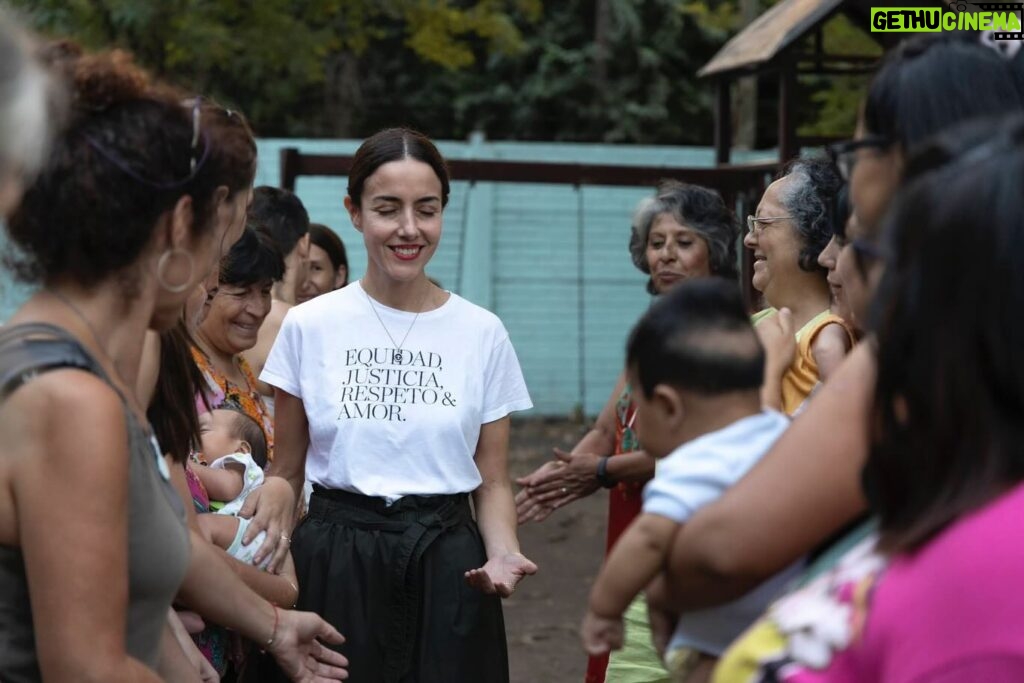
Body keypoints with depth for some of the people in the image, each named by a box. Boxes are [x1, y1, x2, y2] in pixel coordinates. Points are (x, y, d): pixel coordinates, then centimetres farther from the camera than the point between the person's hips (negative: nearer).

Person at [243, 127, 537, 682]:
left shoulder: (482, 333, 2)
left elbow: (492, 481, 6)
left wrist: (503, 553, -13)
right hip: (334, 559, 0)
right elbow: (287, 471, 6)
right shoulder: (309, 325, 0)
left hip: (446, 562, 1)